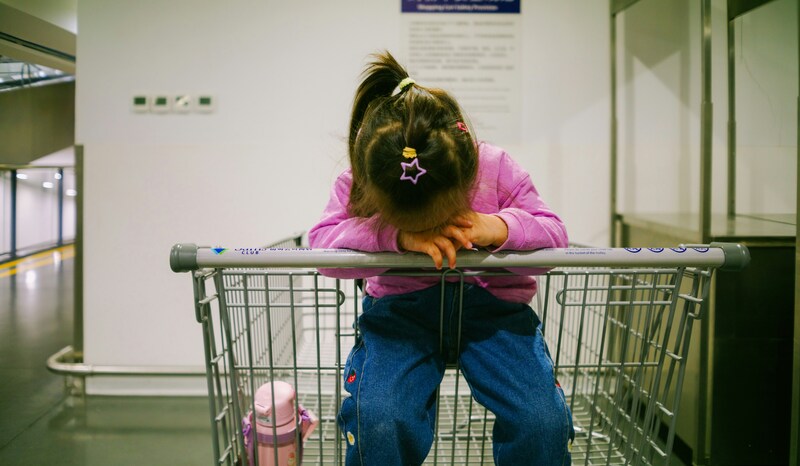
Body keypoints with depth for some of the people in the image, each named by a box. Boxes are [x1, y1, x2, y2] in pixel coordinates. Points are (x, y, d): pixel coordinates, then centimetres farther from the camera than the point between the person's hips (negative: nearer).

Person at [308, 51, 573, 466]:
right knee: (378, 421, -28)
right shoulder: (358, 184, -13)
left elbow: (554, 233, -8)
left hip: (493, 306, 1)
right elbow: (323, 243, -21)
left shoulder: (497, 168, -13)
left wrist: (500, 227, -31)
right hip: (400, 307, 0)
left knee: (544, 422, -20)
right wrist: (395, 237, -37)